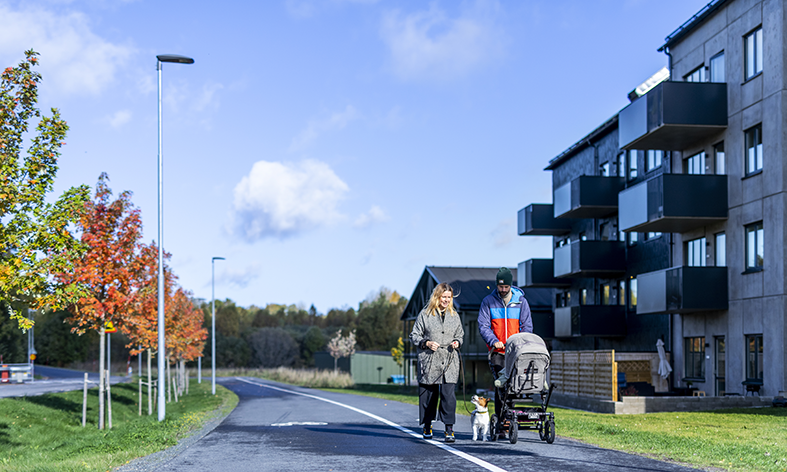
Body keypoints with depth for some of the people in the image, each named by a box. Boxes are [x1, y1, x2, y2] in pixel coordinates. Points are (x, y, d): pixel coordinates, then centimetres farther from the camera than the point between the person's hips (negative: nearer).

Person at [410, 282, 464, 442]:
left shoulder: (454, 315, 12)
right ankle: (427, 426, 24)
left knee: (448, 394, -10)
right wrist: (426, 343, -12)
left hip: (449, 362, 1)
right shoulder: (425, 314, 2)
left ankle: (449, 429, -9)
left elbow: (460, 335, 23)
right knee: (428, 394, 7)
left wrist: (457, 342, 1)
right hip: (429, 361, -1)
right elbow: (414, 335, 5)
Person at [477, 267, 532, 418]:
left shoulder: (521, 301, 7)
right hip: (497, 351, -1)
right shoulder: (488, 301, 5)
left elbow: (527, 326, 7)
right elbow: (483, 326, 0)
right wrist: (494, 341, -17)